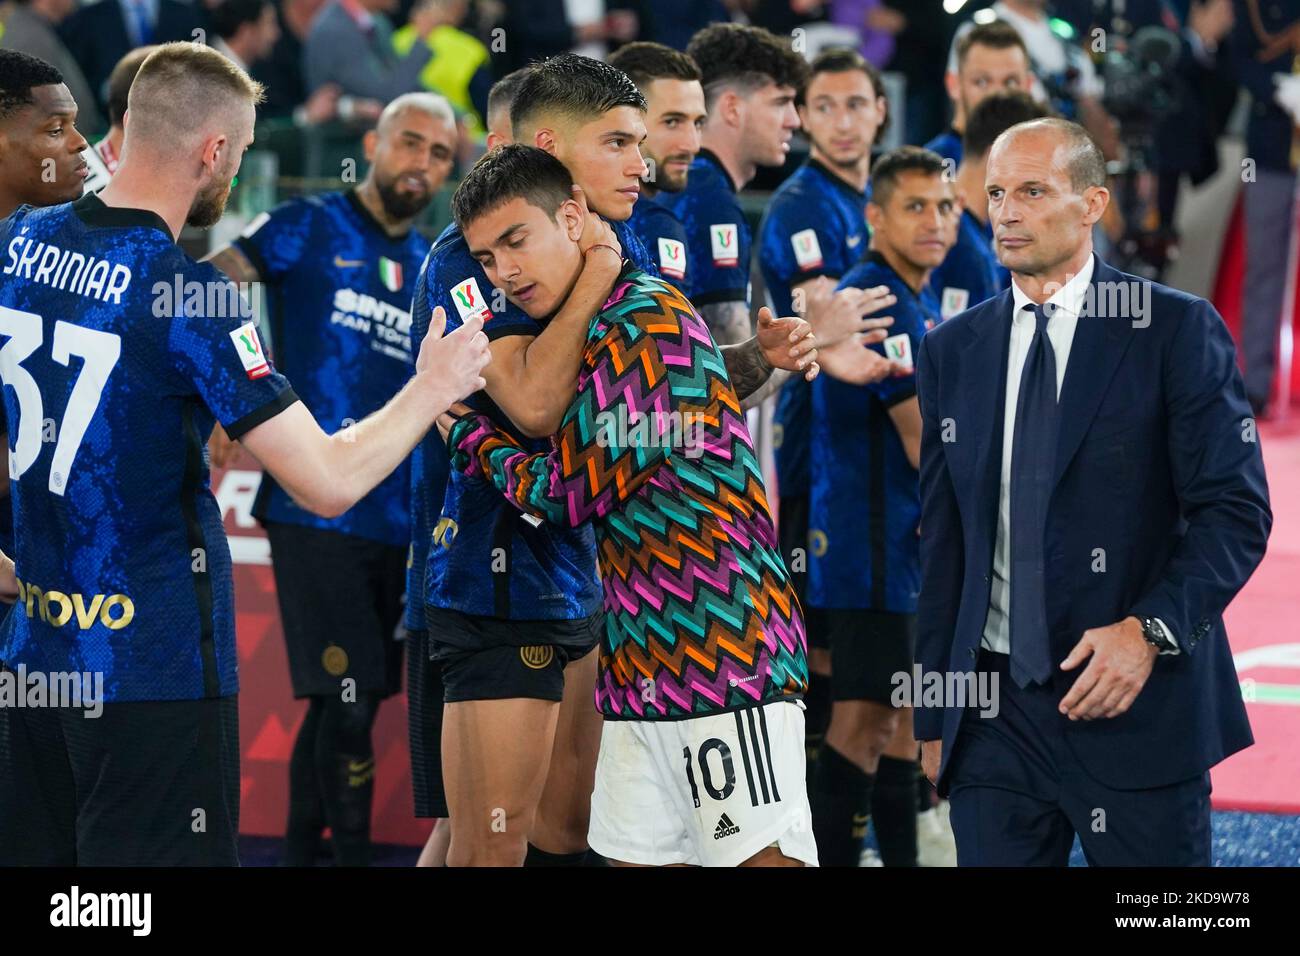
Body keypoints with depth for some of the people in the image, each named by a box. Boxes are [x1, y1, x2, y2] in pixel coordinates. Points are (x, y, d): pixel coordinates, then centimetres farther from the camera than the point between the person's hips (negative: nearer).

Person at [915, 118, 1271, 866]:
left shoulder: (1175, 330, -2)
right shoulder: (952, 351, 11)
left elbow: (1237, 511, -6)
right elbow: (943, 542, 13)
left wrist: (1149, 629, -19)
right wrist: (933, 713, 10)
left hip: (1139, 702, -3)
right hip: (993, 713, 4)